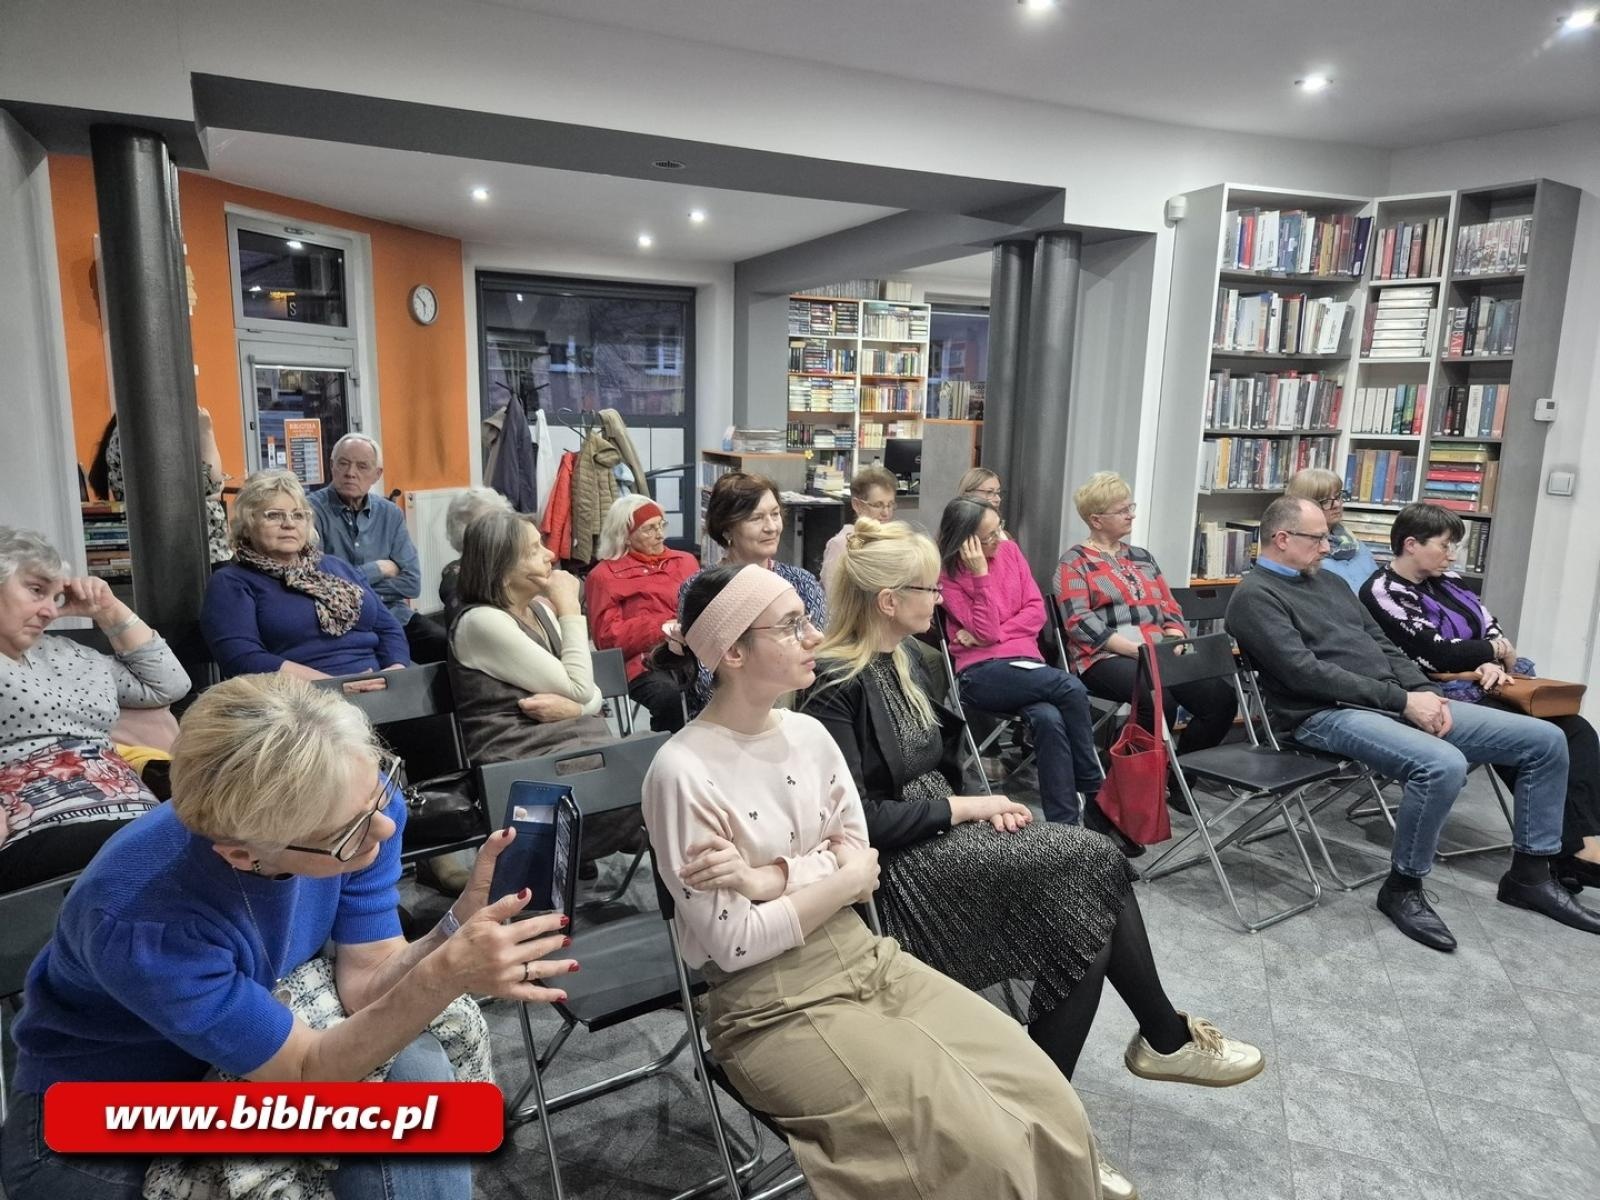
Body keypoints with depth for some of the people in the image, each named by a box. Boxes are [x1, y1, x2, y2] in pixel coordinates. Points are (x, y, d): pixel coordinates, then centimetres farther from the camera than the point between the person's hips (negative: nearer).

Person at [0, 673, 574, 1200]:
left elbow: (365, 980, -18)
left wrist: (456, 932, -37)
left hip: (261, 1036, 4)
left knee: (415, 1072, -25)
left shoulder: (359, 798, -23)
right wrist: (444, 975, -42)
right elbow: (308, 1072, -27)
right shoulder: (142, 926, -36)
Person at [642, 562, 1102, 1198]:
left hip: (865, 957, 6)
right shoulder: (682, 772, -18)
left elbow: (863, 862, 1)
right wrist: (845, 875, -10)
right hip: (772, 1008, -6)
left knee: (1047, 1104, -6)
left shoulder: (809, 733, 3)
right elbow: (733, 944, -16)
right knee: (982, 1146, -19)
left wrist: (770, 876, -16)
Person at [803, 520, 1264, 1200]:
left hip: (941, 834, 8)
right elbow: (857, 820, -22)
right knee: (1093, 868, -17)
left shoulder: (903, 657, 9)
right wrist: (968, 807, -15)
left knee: (1092, 868, -11)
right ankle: (1167, 1036, 3)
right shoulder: (834, 686, -19)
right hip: (895, 863, -8)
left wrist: (982, 806, -2)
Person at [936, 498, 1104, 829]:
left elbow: (1036, 610, 6)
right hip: (981, 673, -4)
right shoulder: (947, 576, -3)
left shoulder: (1009, 550, 10)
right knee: (1071, 688, -28)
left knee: (1049, 719, -31)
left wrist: (993, 634, -8)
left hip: (1024, 660, 4)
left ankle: (1066, 823, -25)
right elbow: (986, 632, -11)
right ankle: (1094, 795, -15)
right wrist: (981, 574, -15)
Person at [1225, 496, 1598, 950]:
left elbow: (1384, 645, 19)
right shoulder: (1254, 597, -8)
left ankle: (1529, 874, 17)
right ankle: (1402, 888, -12)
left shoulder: (1328, 582, 20)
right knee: (1443, 765, -35)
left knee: (1546, 740, 3)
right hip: (1328, 714, -9)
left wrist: (1424, 693, 0)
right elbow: (1306, 673, -18)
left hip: (1398, 701, 9)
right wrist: (1402, 700, -17)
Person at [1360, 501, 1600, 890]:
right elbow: (1438, 654, -16)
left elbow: (1492, 631, 9)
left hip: (1486, 688, 8)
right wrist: (1492, 651, 1)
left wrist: (1493, 664, -13)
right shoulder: (1383, 593, -10)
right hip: (1447, 697, -8)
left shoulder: (1446, 582, 15)